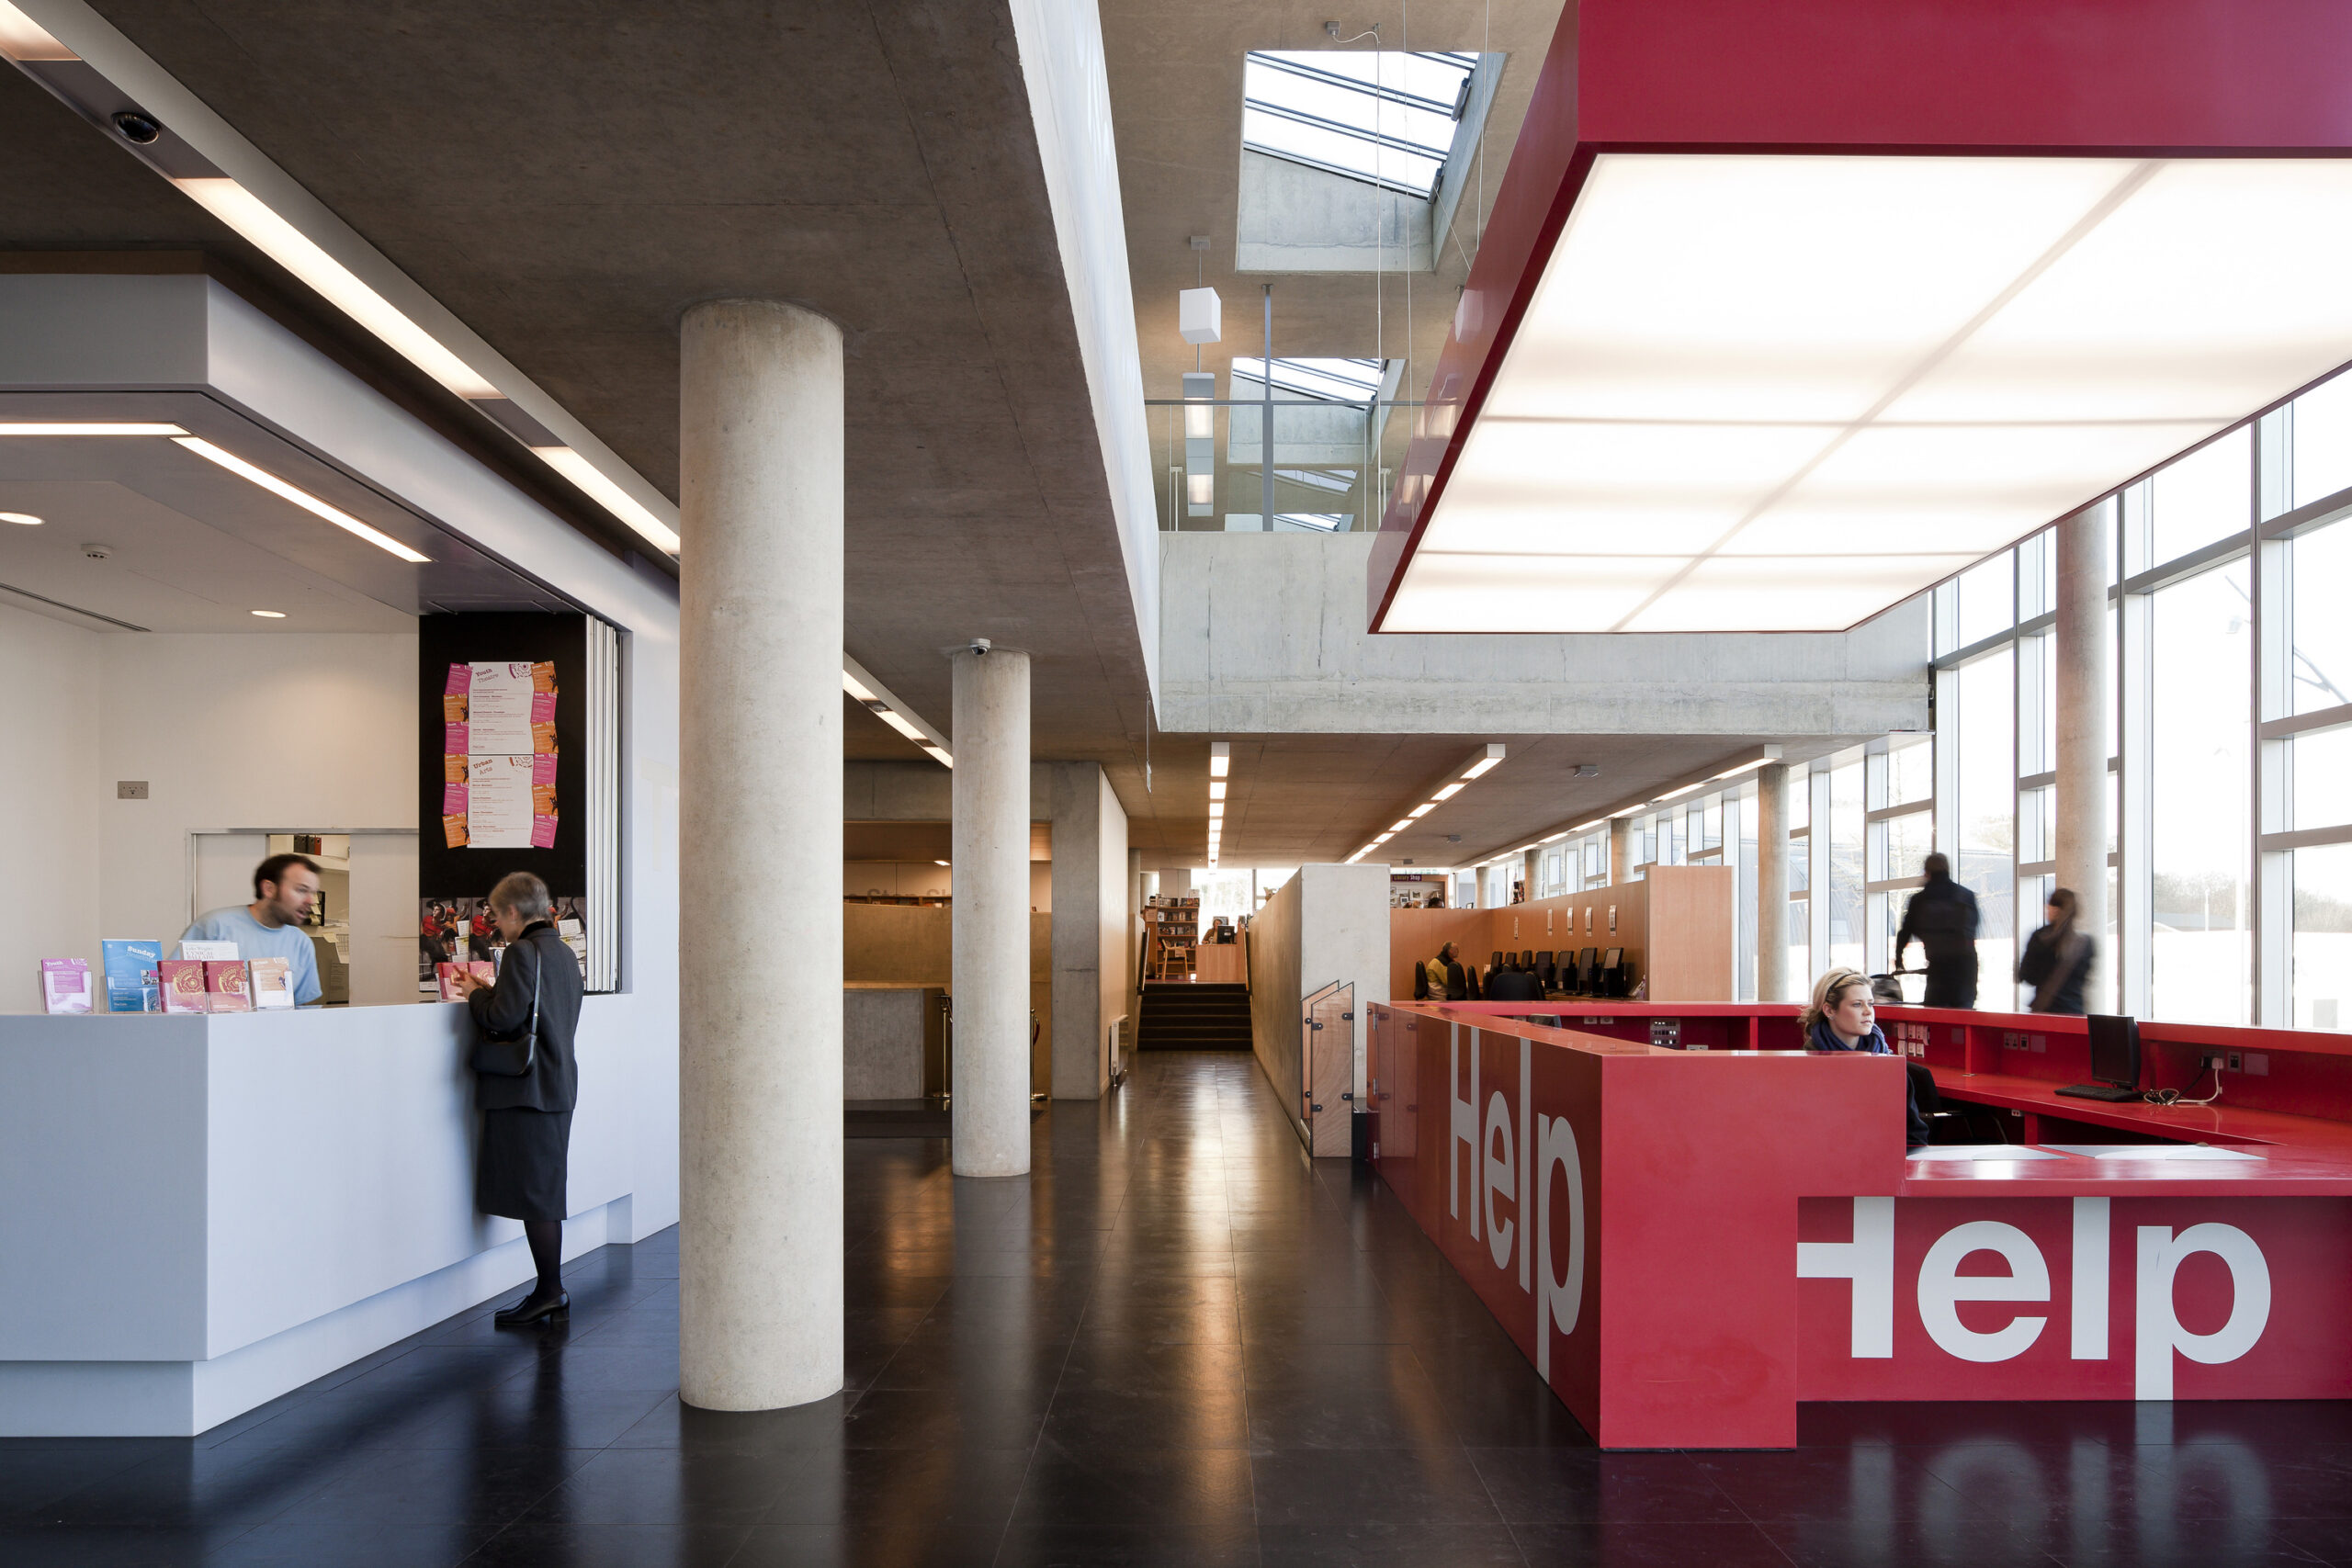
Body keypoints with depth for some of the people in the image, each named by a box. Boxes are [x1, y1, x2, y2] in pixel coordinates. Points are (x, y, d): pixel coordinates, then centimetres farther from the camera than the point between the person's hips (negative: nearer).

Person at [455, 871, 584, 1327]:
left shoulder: (522, 953, -15)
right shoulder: (564, 953, 12)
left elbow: (502, 1020, -20)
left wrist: (476, 993, -2)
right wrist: (493, 991, 16)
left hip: (525, 1089, -9)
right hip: (557, 1087, 9)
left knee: (532, 1195, -2)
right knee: (546, 1194, 14)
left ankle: (550, 1290, 3)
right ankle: (552, 1293, 19)